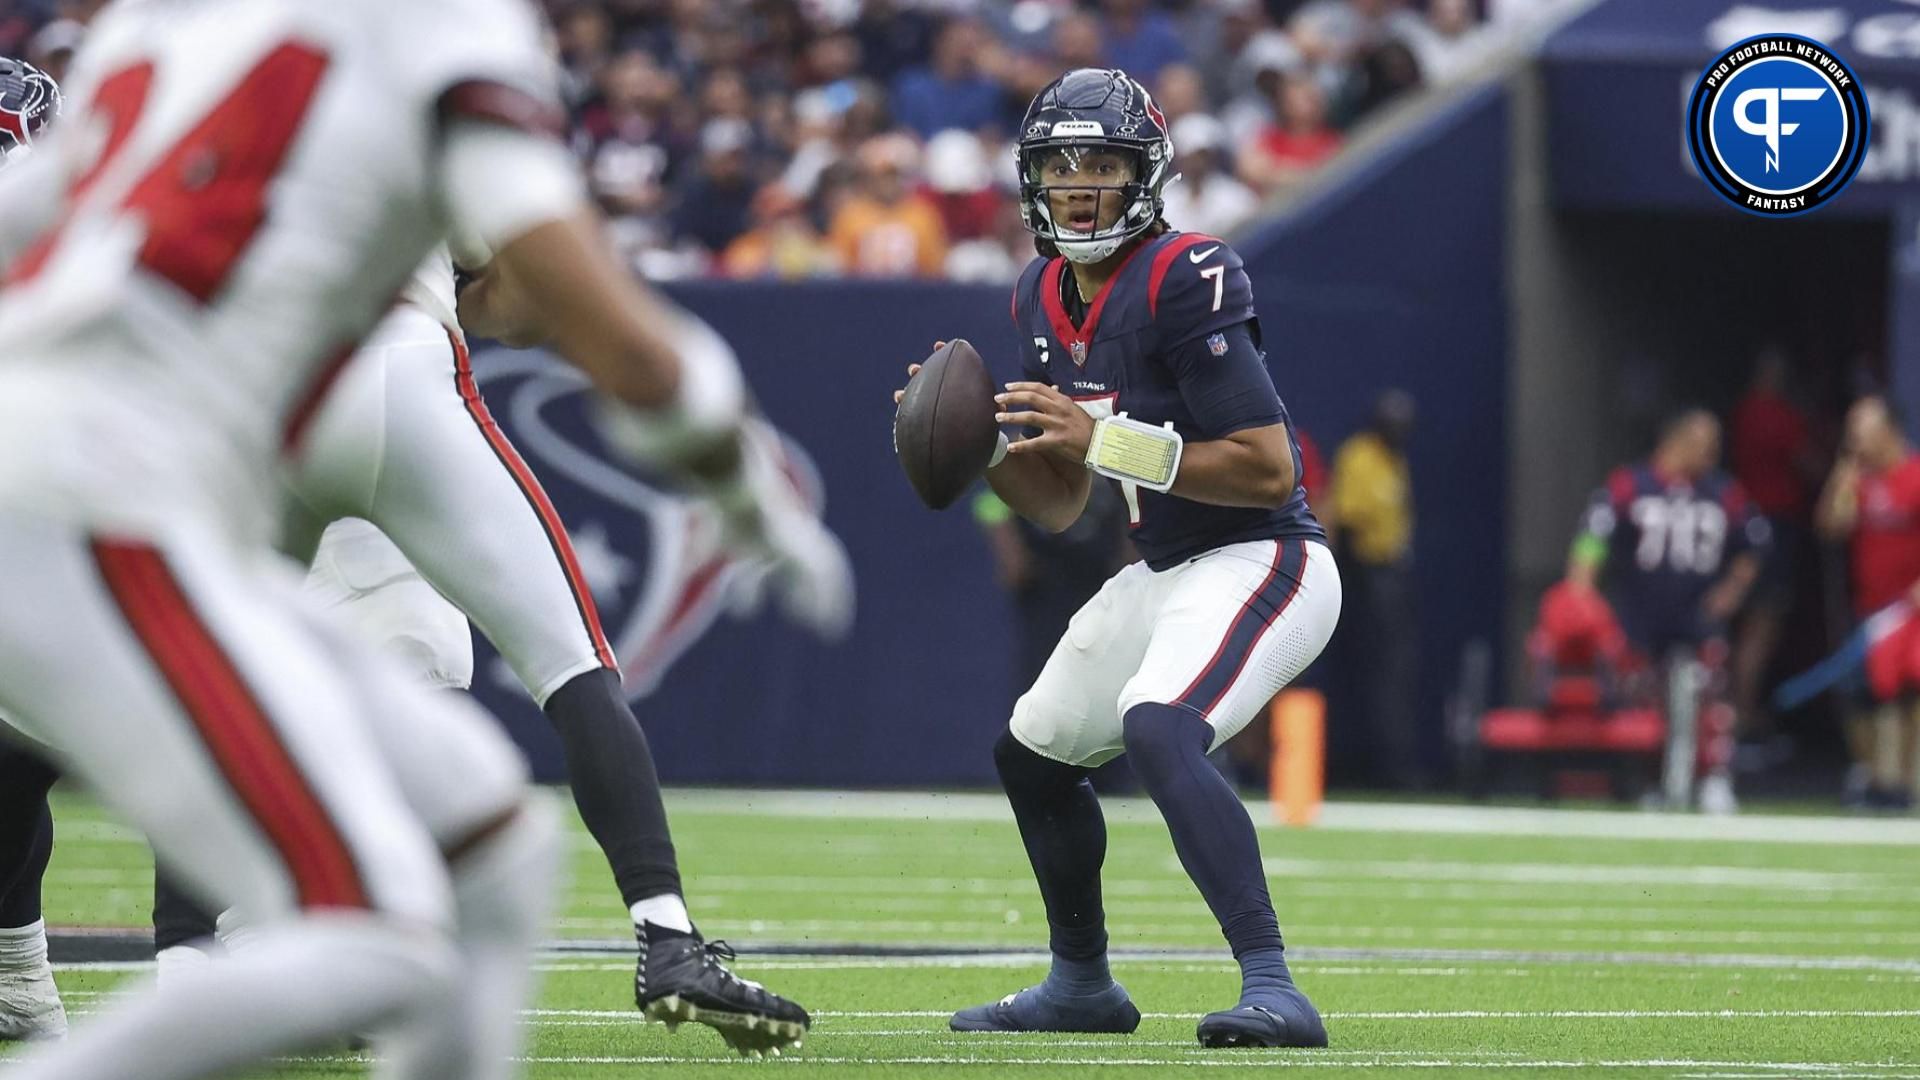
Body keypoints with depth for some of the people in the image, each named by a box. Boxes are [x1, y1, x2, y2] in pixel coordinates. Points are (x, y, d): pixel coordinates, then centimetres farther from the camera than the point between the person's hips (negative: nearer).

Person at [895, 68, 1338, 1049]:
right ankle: (1082, 983, 43)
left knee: (1157, 730, -34)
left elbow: (1270, 470, -24)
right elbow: (1058, 505, 14)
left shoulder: (1184, 281, -20)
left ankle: (1272, 990, -38)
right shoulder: (1043, 301, 7)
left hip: (1259, 564, -10)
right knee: (1033, 751, 23)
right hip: (1163, 575, 10)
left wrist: (1104, 438, -25)